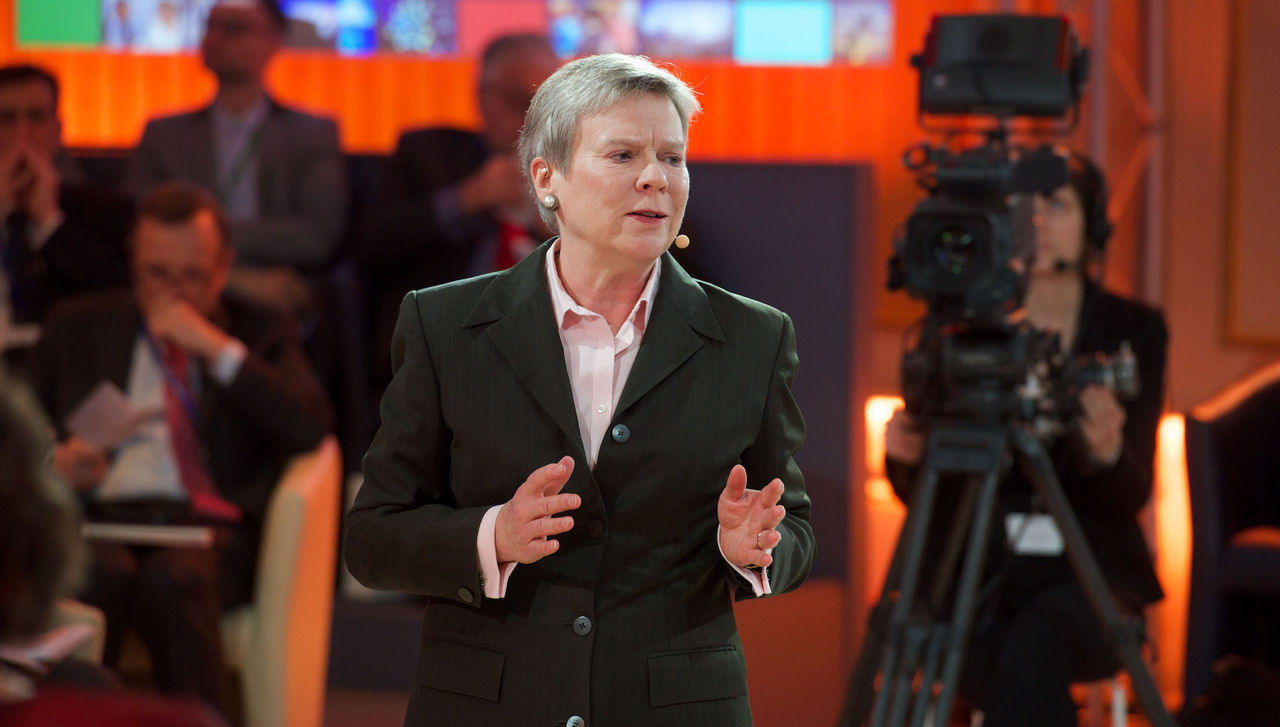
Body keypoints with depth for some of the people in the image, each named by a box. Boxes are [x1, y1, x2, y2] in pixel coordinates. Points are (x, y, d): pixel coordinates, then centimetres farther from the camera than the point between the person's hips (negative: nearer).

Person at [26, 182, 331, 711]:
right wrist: (59, 463, -4)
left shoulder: (260, 333, 19)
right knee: (101, 571, -36)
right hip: (102, 518, 1)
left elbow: (310, 430, 2)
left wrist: (216, 348, -3)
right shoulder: (78, 326, 23)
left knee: (175, 576, -37)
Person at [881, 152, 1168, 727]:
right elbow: (920, 496, 5)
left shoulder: (1134, 330, 1)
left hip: (1088, 574, 0)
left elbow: (1129, 500, -6)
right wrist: (907, 457, -18)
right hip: (979, 574, 0)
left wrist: (1107, 452, -29)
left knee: (1035, 642, -36)